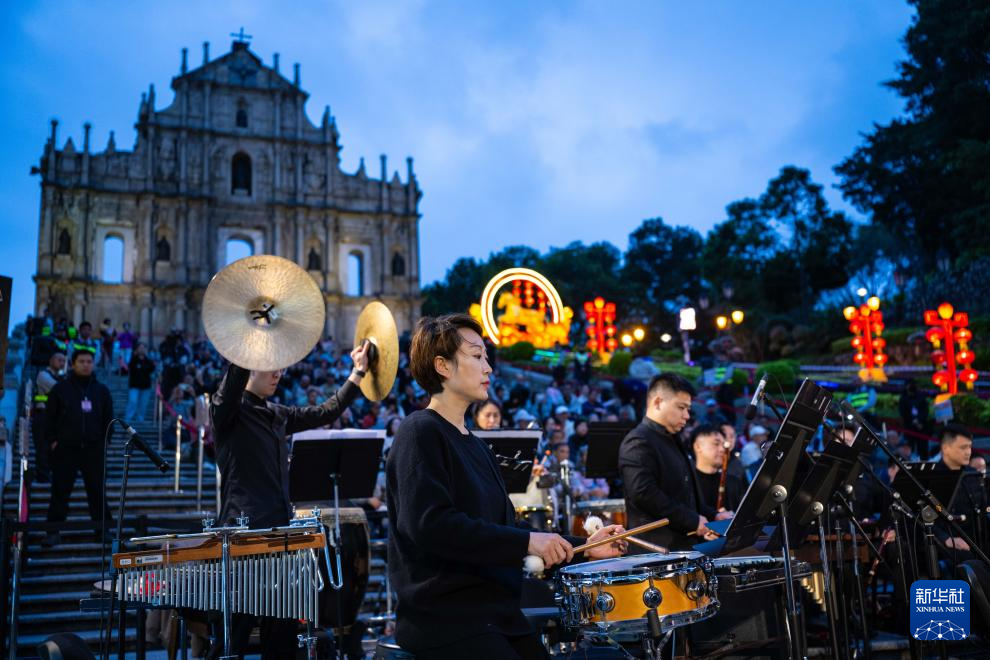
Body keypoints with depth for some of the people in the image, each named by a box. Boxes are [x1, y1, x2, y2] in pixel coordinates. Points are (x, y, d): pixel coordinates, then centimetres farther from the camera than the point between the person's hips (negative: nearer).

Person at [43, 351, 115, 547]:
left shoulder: (101, 390, 8)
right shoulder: (60, 388, 1)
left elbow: (108, 418, 13)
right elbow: (50, 416, 2)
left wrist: (104, 441, 5)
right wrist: (52, 440, -4)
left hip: (94, 450, 2)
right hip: (65, 449, -2)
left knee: (97, 490, 5)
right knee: (60, 491, 2)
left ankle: (103, 529, 13)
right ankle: (54, 532, 9)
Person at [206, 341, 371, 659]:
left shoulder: (278, 415, 16)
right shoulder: (227, 409, -4)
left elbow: (325, 412, 22)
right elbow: (234, 379, -26)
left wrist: (358, 373, 18)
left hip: (280, 530, 7)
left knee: (282, 628, 10)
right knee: (236, 631, -4)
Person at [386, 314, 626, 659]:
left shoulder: (475, 445, 17)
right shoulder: (420, 433, -10)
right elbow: (429, 524, -23)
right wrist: (525, 541, -21)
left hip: (497, 608, 8)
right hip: (442, 614, -8)